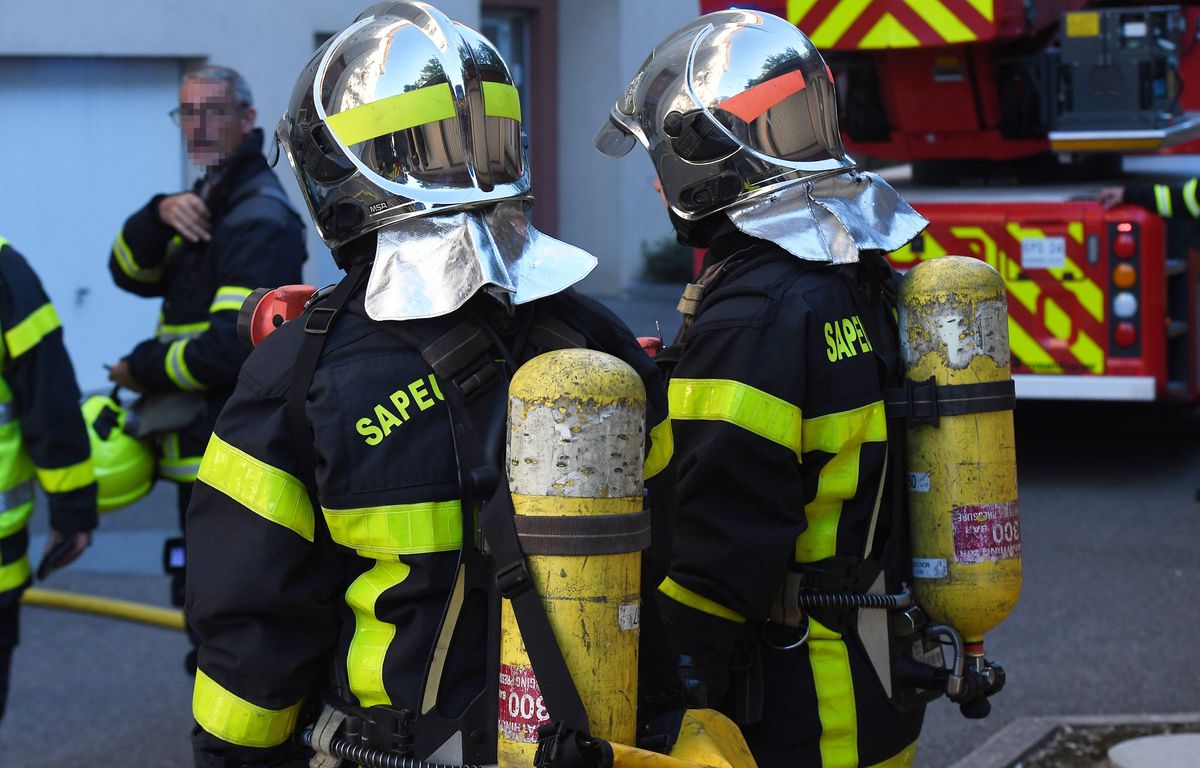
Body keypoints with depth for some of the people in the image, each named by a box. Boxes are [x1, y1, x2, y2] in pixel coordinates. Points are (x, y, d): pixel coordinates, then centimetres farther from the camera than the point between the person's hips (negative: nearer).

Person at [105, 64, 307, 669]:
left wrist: (141, 370, -11)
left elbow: (231, 348, -25)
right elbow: (132, 273, 6)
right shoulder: (207, 203, 16)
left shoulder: (260, 219, -17)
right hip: (205, 453, 11)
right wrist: (160, 216, -14)